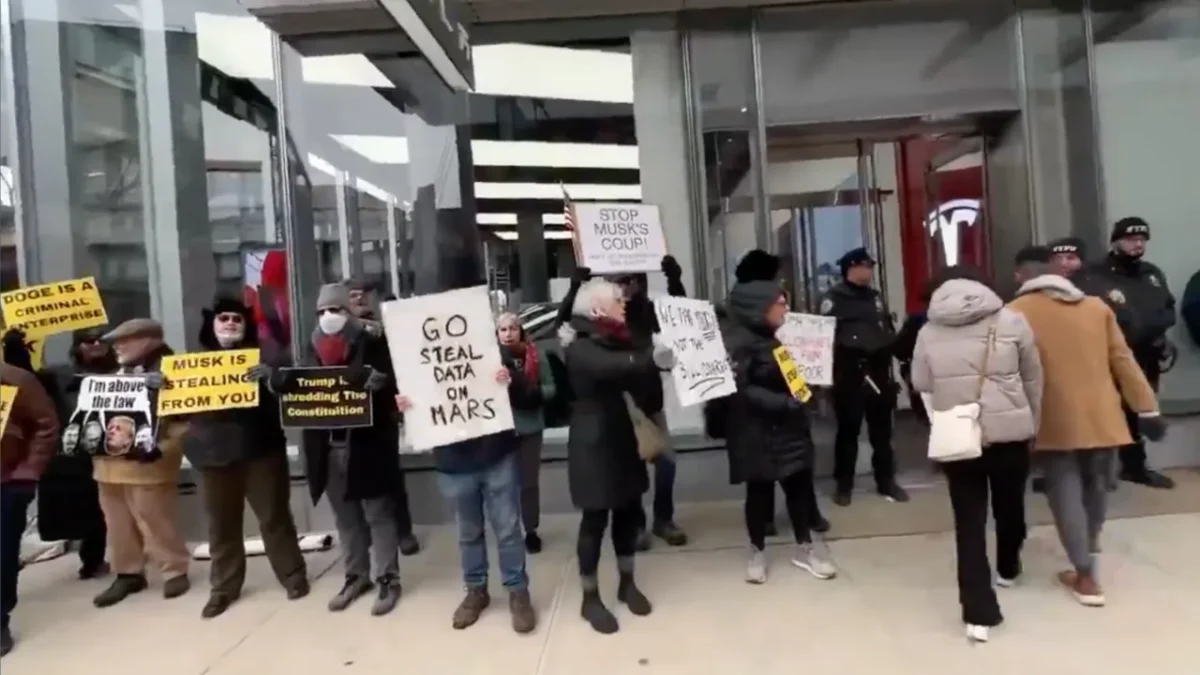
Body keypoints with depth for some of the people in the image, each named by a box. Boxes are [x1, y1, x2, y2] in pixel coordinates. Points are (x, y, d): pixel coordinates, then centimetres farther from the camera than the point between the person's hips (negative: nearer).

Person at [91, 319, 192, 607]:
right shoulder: (119, 373, 19)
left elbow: (183, 417, -15)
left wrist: (160, 449, -23)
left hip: (145, 462, -9)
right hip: (109, 460, 9)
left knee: (155, 520, -4)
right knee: (118, 522, 13)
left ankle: (176, 571, 9)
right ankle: (128, 573, 25)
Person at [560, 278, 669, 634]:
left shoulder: (620, 339, 8)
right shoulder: (580, 347, -15)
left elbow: (635, 376, 1)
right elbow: (610, 366, -37)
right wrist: (650, 359, -50)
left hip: (621, 435, 7)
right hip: (592, 441, -7)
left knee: (629, 509, 13)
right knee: (596, 517, 1)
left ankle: (627, 583, 32)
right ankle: (590, 597, 16)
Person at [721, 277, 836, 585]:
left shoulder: (775, 337, 9)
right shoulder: (738, 342, -16)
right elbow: (740, 389, -23)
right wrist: (783, 402, -26)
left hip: (788, 427, 7)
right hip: (757, 432, -7)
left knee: (800, 484, 10)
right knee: (759, 491, 6)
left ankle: (804, 548, 27)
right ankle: (757, 552, 24)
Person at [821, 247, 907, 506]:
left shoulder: (874, 296, 15)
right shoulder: (834, 299, -10)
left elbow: (888, 330, 20)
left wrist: (890, 349, 8)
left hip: (879, 372, 7)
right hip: (849, 375, -6)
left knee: (882, 430, 14)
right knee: (848, 431, 3)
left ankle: (886, 481, 26)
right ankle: (844, 485, 14)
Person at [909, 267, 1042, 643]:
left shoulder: (928, 332, 2)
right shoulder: (1011, 321, 0)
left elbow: (921, 387, 5)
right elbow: (1033, 380, 6)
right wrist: (1032, 425, 18)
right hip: (1009, 433, 1)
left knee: (969, 519, 6)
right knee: (1009, 506, 23)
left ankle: (978, 612, 3)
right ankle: (1008, 569, 49)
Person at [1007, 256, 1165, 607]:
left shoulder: (1016, 312, -3)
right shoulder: (1097, 306, 9)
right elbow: (1123, 360, 8)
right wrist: (1147, 408, 10)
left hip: (1054, 421, -5)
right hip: (1101, 415, 5)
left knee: (1065, 492, 1)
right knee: (1096, 483, 22)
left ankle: (1085, 576, 0)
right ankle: (1092, 540, 46)